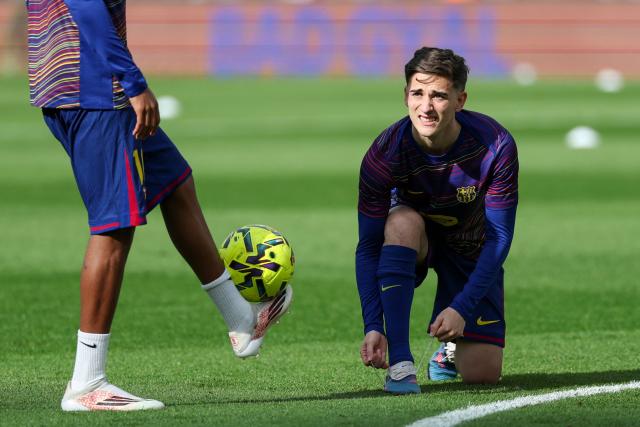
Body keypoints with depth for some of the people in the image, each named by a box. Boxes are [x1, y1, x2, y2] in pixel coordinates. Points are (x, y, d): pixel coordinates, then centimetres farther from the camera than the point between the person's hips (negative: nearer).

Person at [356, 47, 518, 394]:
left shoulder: (494, 145, -29)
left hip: (471, 248, 0)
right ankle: (399, 362, -35)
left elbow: (500, 235, -23)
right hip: (415, 242, 0)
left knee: (482, 374, -13)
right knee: (402, 221, -39)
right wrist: (372, 326, -35)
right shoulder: (384, 154, -28)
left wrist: (462, 307, -32)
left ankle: (450, 346, 27)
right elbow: (368, 246, -24)